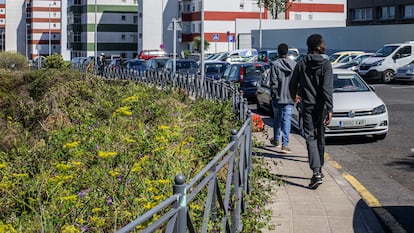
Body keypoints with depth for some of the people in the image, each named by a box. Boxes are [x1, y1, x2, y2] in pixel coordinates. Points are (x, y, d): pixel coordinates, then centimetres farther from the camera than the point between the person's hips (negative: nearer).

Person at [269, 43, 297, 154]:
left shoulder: (274, 64, -9)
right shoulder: (294, 64, 1)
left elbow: (274, 82, -11)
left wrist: (273, 94, -1)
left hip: (278, 97, -1)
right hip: (290, 97, 1)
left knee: (277, 118, 18)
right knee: (287, 120, -1)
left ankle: (276, 140, 33)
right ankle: (285, 144, -11)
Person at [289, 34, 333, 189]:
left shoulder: (301, 64, 2)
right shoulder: (325, 64, -7)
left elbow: (292, 85, 12)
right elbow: (327, 88, -15)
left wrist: (294, 97, 33)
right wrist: (329, 109, -17)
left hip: (307, 106, 0)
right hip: (321, 106, 0)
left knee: (310, 137, -6)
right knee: (320, 138, 15)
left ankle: (316, 171, -22)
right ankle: (319, 169, 27)